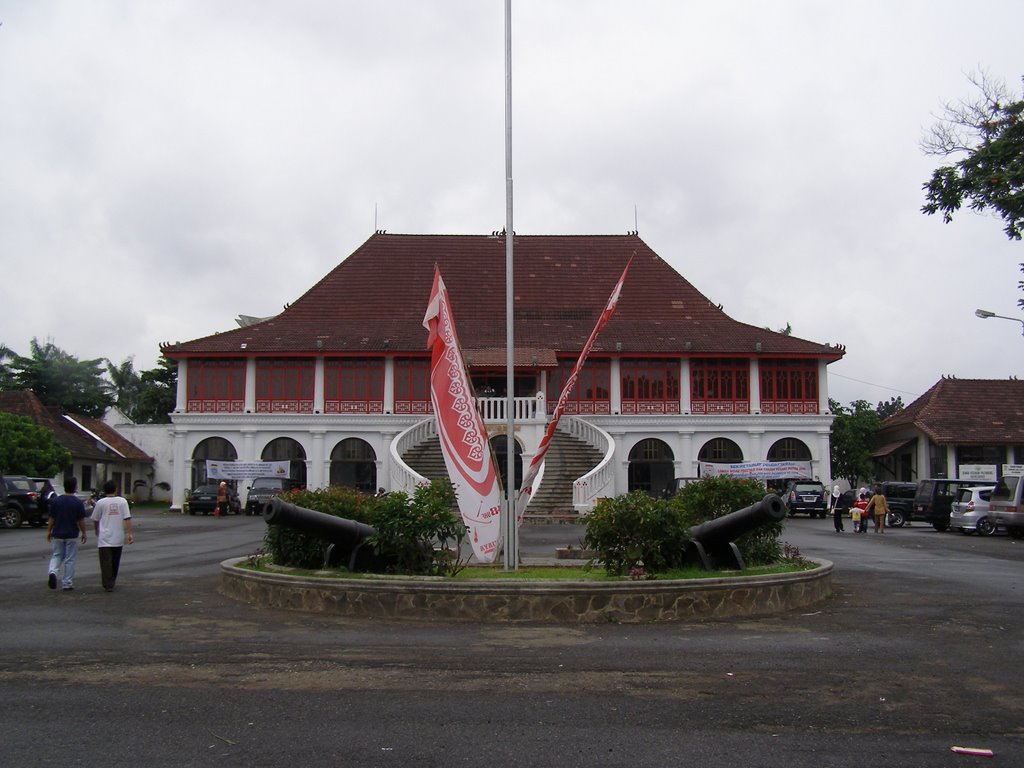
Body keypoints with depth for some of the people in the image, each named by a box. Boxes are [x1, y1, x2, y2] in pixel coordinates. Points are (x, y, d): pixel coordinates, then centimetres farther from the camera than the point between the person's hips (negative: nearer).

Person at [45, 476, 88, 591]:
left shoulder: (55, 500, -4)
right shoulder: (78, 502, -9)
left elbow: (51, 518, -1)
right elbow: (81, 521, -6)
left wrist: (49, 531, 11)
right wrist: (83, 533, 7)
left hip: (57, 534, 2)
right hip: (72, 535, -2)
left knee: (56, 556, 15)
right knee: (70, 560, 7)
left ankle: (53, 572, -12)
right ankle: (67, 584, 10)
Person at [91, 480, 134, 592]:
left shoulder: (100, 503, -3)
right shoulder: (122, 501, 0)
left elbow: (95, 519, 8)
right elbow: (127, 518, -7)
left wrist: (97, 531, 26)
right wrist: (129, 533, -6)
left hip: (104, 538, -2)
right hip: (118, 538, 2)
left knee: (106, 562, -2)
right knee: (115, 562, 17)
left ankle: (108, 585, -9)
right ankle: (111, 582, 28)